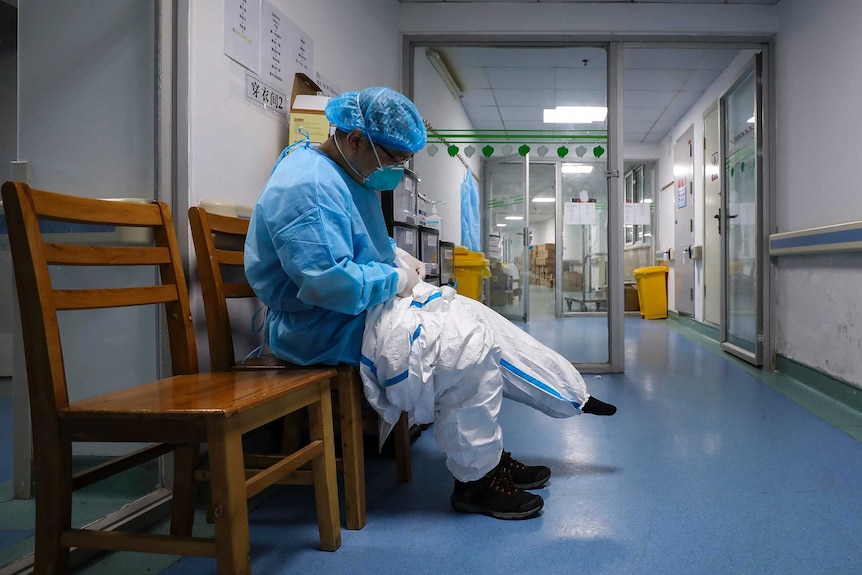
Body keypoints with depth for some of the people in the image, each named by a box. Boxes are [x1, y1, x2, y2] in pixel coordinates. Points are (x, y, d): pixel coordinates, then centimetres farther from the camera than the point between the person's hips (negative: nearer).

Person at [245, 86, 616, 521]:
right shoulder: (308, 187, -24)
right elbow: (328, 283, -32)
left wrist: (397, 254, 8)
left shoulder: (349, 175, 11)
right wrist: (397, 279, -18)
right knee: (465, 344, -19)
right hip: (329, 327, -11)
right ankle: (475, 481, -4)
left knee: (477, 319, 7)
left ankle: (571, 395, 19)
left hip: (369, 301, 11)